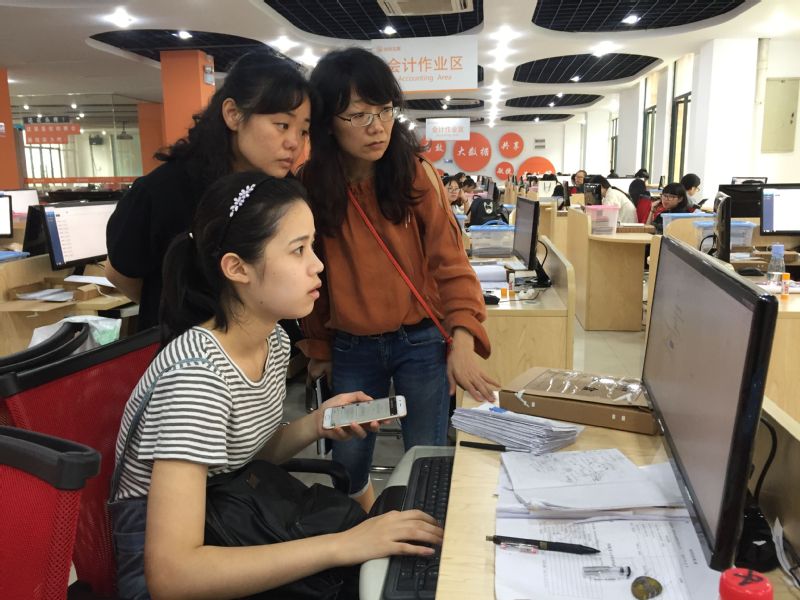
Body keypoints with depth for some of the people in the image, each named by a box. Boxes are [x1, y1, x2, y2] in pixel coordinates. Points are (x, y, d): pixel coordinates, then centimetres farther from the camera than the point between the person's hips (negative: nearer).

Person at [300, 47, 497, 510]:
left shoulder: (417, 174, -9)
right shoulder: (311, 184, -6)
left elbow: (450, 263, -9)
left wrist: (463, 344, -20)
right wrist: (318, 347, 9)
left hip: (422, 341, -1)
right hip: (351, 348, 2)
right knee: (348, 457, 13)